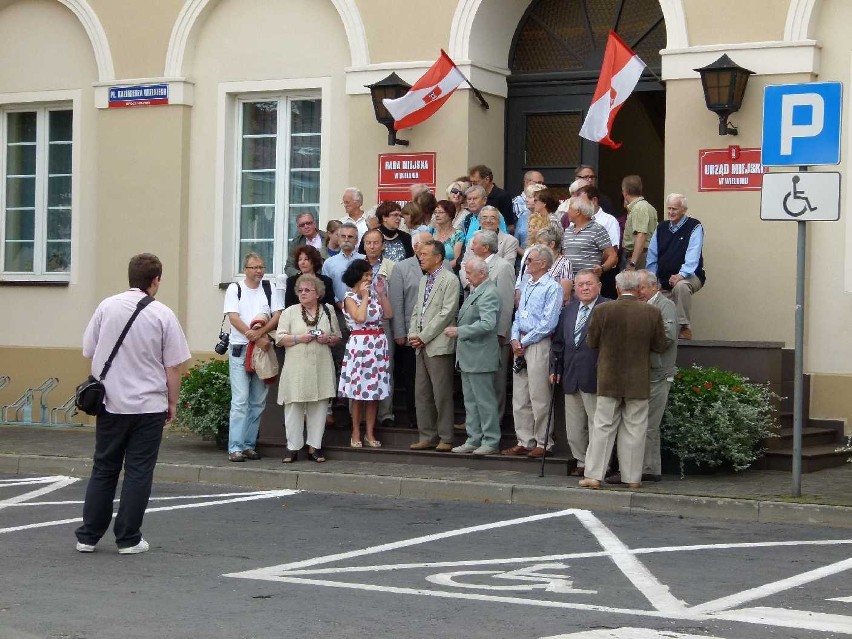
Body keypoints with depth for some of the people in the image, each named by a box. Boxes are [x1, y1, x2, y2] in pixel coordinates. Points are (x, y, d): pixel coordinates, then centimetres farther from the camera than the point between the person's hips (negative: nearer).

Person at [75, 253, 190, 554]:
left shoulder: (107, 307, -2)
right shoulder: (163, 315, -9)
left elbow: (89, 352, 6)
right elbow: (173, 366, -6)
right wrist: (172, 402, 7)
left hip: (110, 403, 3)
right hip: (149, 406, -3)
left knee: (103, 469, 13)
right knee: (138, 472, 5)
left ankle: (88, 536, 15)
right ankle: (128, 539, 7)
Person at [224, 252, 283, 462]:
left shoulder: (269, 290, 10)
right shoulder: (235, 289, 2)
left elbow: (277, 317, 2)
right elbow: (233, 318, -7)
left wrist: (259, 332, -16)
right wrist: (257, 340, -14)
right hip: (240, 351, -3)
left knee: (258, 402, 5)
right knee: (240, 401, -9)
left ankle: (249, 445, 12)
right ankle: (235, 448, -9)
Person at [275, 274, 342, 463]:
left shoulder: (327, 312, 12)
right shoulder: (290, 312, 6)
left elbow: (337, 337, 16)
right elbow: (280, 338, 0)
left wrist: (328, 339, -6)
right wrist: (299, 338, -14)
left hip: (321, 368, 2)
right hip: (296, 368, -2)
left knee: (319, 406, 3)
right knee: (294, 405, -3)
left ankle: (314, 446, 12)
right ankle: (293, 447, 4)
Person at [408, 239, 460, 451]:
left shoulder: (450, 280, -8)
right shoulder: (423, 280, 19)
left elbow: (446, 313, -14)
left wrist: (423, 337, -13)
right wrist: (413, 334, 4)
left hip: (439, 346, -8)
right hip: (422, 346, 8)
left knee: (442, 394, -5)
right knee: (422, 394, 9)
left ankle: (445, 438, 1)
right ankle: (427, 436, 15)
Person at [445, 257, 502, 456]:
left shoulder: (489, 294, -16)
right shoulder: (475, 291, 15)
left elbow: (487, 324, -26)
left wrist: (459, 331, -21)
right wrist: (457, 330, 7)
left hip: (480, 356, -10)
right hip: (468, 357, 10)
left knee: (484, 400, -3)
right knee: (470, 400, 14)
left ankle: (491, 441, 4)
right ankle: (474, 439, 20)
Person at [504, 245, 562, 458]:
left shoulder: (552, 288, -10)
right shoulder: (526, 286, 16)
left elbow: (548, 323, -15)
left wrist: (525, 342, -12)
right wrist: (515, 339, 2)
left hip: (539, 344, -8)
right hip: (521, 345, 8)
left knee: (539, 397, -4)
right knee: (519, 397, 9)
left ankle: (542, 443, 4)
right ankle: (524, 441, 15)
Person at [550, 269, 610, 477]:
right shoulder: (569, 309, 13)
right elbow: (558, 341, 18)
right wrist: (555, 368, 12)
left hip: (594, 377, -7)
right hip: (571, 378, 7)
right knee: (574, 427, 13)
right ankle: (581, 462, 24)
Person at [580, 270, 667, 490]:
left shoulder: (602, 311, -10)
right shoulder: (652, 313, -8)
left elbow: (591, 342, -1)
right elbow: (660, 346, -1)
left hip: (609, 380, 0)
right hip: (638, 381, 0)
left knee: (603, 427, 6)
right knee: (634, 429, 7)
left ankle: (594, 475, 5)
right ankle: (632, 478, 11)